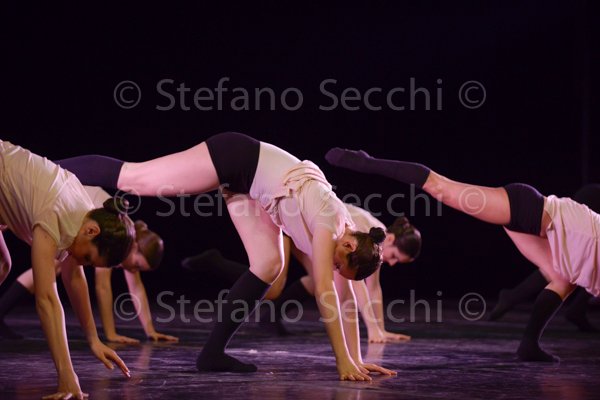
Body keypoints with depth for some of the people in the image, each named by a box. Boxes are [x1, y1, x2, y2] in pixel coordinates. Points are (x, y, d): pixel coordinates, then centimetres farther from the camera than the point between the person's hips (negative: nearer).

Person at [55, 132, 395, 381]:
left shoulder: (345, 231, -4)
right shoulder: (329, 219, -26)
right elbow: (324, 290, -29)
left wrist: (356, 359, 2)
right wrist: (343, 360, -28)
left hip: (247, 180, 7)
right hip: (237, 157, -7)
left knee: (269, 265, -4)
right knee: (131, 178, -9)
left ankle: (214, 351, -1)